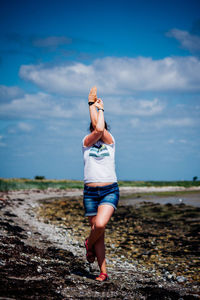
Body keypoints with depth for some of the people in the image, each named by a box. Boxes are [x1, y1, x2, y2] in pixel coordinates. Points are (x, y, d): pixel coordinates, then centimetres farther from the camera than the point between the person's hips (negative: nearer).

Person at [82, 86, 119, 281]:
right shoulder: (86, 143, 6)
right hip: (90, 192, 1)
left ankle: (89, 243, 11)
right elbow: (96, 128, -11)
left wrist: (101, 108, 2)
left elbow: (102, 128, -12)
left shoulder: (110, 142, 7)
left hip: (110, 191, -1)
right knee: (97, 230, 1)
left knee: (100, 225, -23)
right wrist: (92, 104, -3)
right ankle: (103, 272, 11)